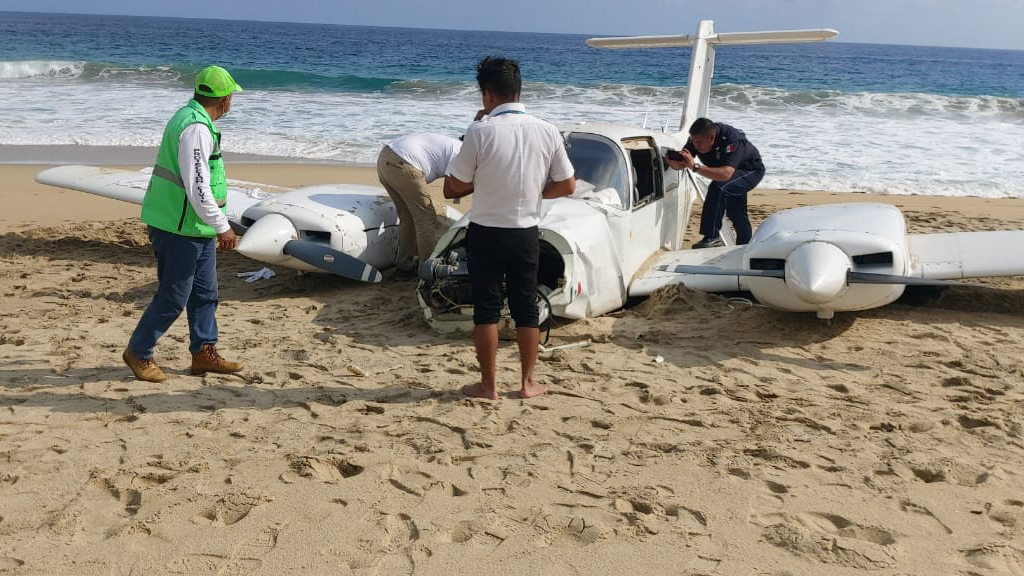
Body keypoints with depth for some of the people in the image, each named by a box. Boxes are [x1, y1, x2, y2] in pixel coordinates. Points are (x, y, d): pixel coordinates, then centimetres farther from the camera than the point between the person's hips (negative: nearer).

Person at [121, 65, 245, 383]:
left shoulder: (190, 117, 13)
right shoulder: (196, 129, -21)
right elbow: (196, 186, -26)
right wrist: (222, 226, -22)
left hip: (197, 228, 10)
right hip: (179, 228, -10)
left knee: (205, 293, 15)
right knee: (173, 297, -1)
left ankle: (204, 353, 24)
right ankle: (138, 352, 15)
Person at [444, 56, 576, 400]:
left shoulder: (481, 132, -14)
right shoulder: (547, 132, -3)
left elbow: (452, 189, -9)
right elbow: (567, 186, 2)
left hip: (486, 233, -3)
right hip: (526, 233, 3)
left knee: (486, 309, 6)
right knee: (526, 308, 13)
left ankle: (487, 386, 12)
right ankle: (528, 382, 19)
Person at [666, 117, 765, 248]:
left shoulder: (732, 139, -39)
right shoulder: (696, 138, -20)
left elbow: (726, 174, -50)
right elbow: (680, 164, -18)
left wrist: (695, 166, -55)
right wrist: (673, 162, -43)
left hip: (751, 171, -8)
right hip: (735, 174, 8)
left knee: (718, 188, -32)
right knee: (735, 213, 19)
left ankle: (712, 238, -30)